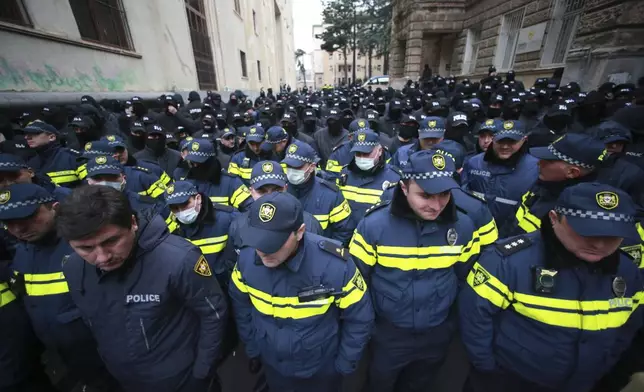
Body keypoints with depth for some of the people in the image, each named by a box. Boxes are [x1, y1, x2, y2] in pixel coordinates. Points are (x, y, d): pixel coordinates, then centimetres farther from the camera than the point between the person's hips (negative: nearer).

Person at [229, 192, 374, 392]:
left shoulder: (334, 264, -34)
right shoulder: (247, 257, -22)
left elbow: (359, 318, -17)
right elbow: (240, 304, -2)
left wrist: (344, 364, -8)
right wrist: (252, 347, 5)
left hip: (321, 369, -2)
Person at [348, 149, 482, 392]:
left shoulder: (463, 226, -15)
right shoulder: (374, 225, -25)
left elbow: (467, 277, 2)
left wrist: (456, 317, 10)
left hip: (438, 334, 3)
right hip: (387, 333, -2)